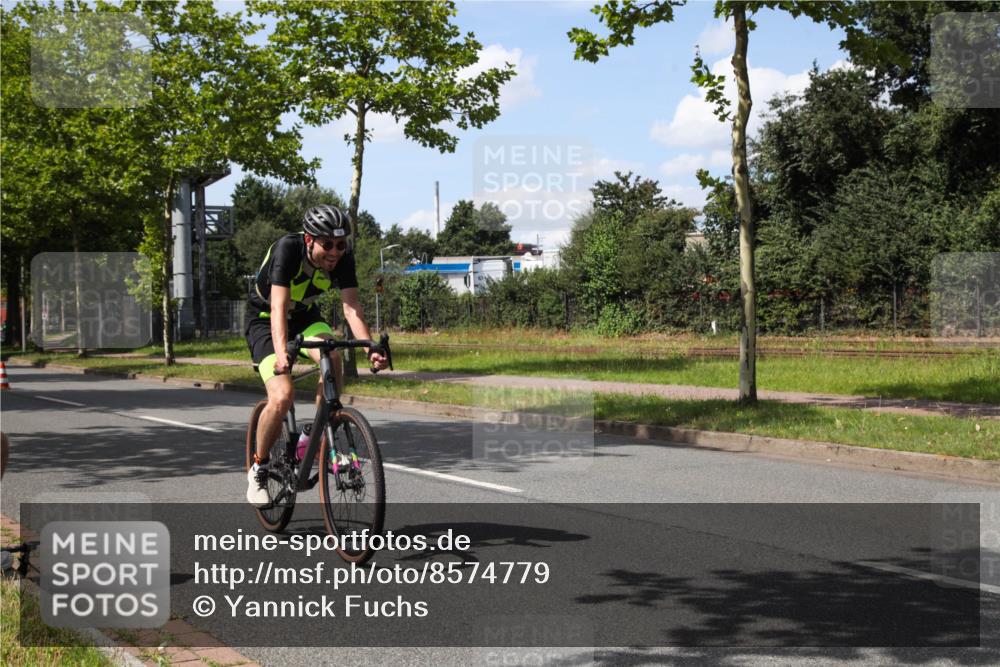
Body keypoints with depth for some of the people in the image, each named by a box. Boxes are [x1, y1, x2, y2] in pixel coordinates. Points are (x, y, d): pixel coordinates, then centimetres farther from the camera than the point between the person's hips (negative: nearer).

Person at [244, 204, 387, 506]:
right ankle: (259, 468, 0)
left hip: (305, 316, 4)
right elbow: (279, 306, -41)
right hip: (265, 319, -4)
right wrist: (281, 352, -56)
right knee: (282, 396, -23)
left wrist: (370, 348, -42)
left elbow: (351, 307, -26)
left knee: (332, 359, -29)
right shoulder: (287, 249, -32)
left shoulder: (343, 257, -20)